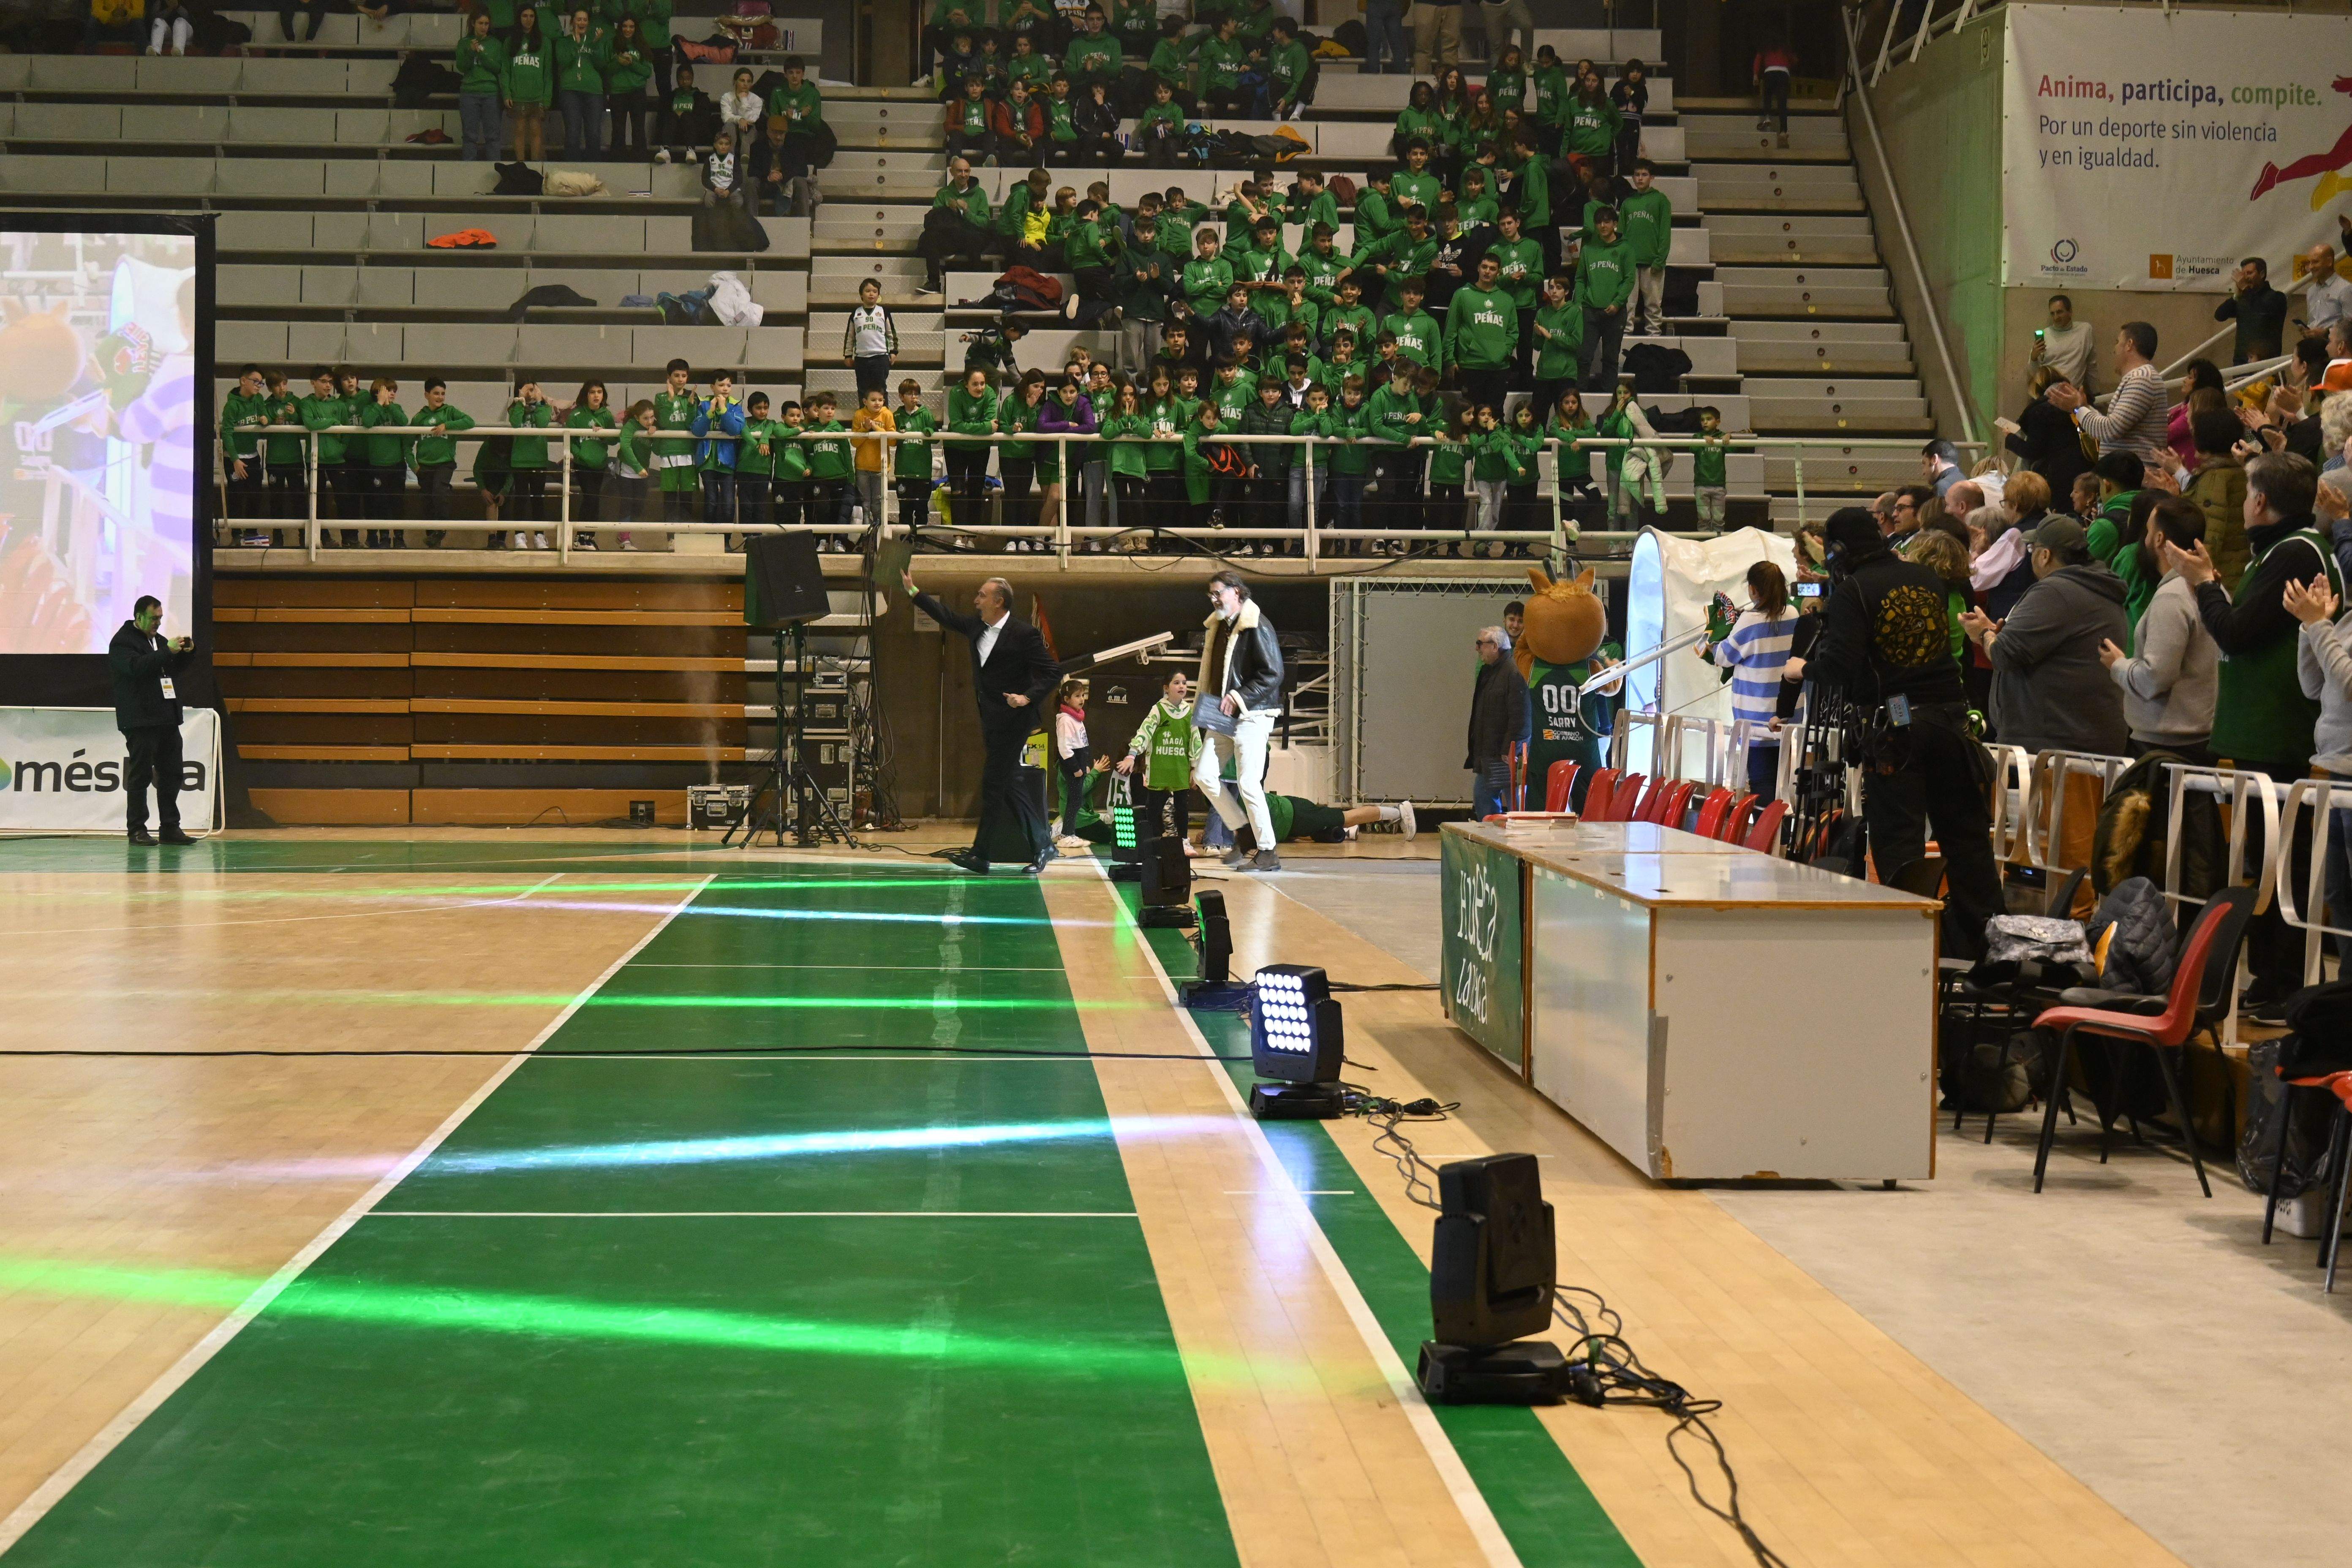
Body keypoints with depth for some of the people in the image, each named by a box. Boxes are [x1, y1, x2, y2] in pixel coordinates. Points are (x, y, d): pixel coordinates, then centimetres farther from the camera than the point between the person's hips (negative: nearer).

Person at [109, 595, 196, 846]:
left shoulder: (158, 639, 20)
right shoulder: (122, 642, -5)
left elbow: (175, 668, 27)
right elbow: (136, 667, -22)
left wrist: (187, 652, 8)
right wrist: (167, 651, -24)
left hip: (167, 719, 8)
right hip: (140, 721, -8)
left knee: (171, 774, 6)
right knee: (140, 775, -4)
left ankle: (170, 827, 9)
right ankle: (137, 830, 1)